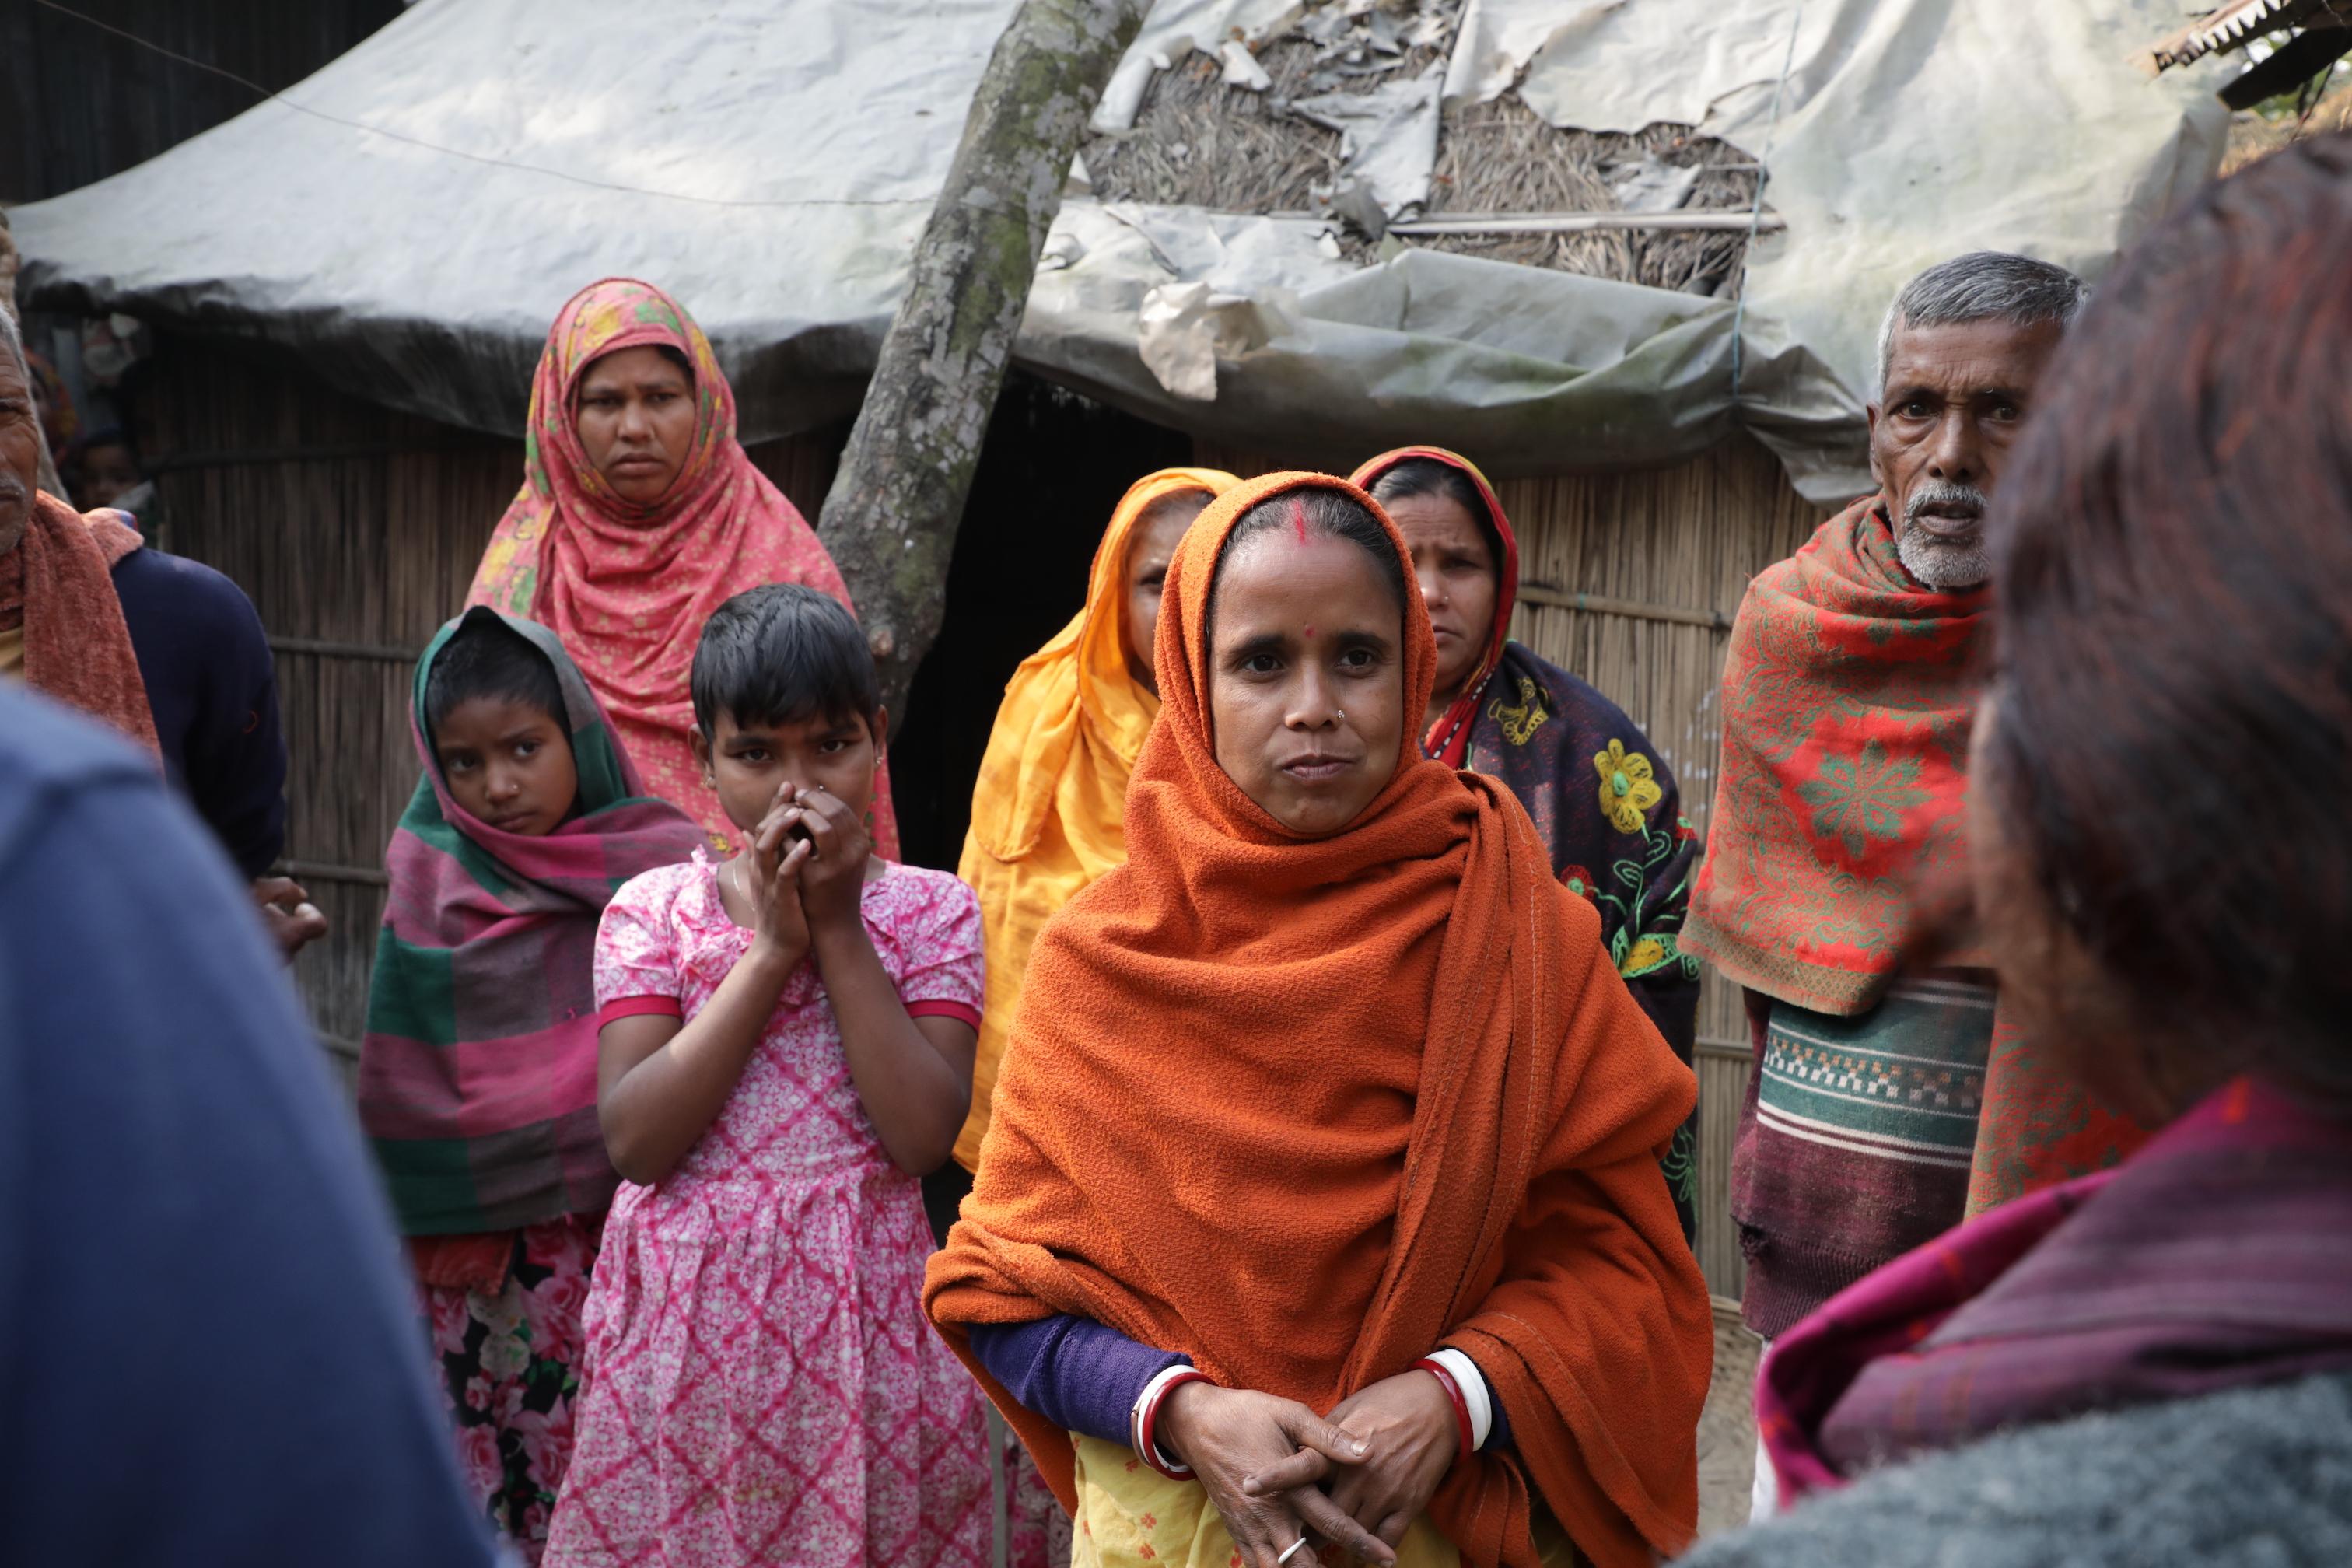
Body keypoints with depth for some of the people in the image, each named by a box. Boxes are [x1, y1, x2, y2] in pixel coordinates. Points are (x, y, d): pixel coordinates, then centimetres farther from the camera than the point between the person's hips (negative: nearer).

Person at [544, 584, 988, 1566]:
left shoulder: (930, 911, 2)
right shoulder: (653, 910, 2)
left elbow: (925, 1134, -12)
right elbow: (634, 1138, -11)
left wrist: (839, 929, -11)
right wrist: (774, 946, -12)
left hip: (864, 1314, 0)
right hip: (686, 1321, 1)